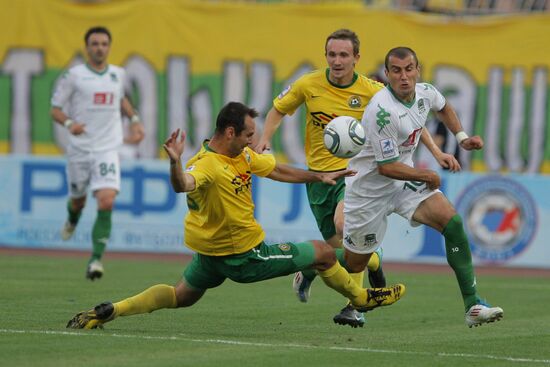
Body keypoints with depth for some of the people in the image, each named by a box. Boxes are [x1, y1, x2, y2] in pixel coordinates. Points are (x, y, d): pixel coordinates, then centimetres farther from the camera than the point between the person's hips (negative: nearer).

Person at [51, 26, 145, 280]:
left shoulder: (118, 74, 7)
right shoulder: (74, 75, -5)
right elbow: (55, 109, -3)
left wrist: (135, 119, 16)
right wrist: (69, 123, -22)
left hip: (107, 150, 1)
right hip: (79, 150, -1)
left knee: (106, 202, -18)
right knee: (78, 199, 15)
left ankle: (96, 259, -17)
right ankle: (72, 220, 54)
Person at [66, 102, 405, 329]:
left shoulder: (244, 154, -2)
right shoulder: (206, 166, -30)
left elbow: (277, 170, 11)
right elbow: (182, 185, -50)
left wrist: (319, 177, 14)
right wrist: (175, 162, -70)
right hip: (243, 255, -9)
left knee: (183, 296, 24)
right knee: (324, 253, 5)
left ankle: (107, 312, 12)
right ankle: (362, 298, 31)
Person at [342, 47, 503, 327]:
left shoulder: (425, 93, -6)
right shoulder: (382, 110, -30)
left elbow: (442, 107, 23)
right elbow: (386, 167, -25)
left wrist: (462, 137, 11)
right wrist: (427, 176, -15)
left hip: (405, 180, 6)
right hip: (369, 186, -6)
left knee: (452, 222, -17)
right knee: (354, 264, 5)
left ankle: (473, 306, -17)